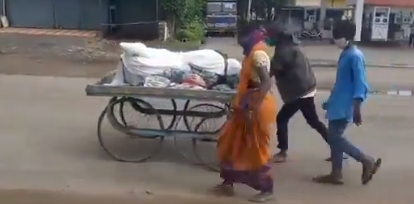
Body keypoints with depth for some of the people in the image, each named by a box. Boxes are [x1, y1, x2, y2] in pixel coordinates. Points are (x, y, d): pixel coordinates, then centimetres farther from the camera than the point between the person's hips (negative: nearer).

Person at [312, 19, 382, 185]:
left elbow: (360, 85, -21)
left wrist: (357, 109, -24)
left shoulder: (355, 56, -17)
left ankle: (367, 161, 6)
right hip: (338, 104, 10)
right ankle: (336, 174, 20)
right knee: (334, 137, 12)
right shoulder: (345, 54, 11)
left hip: (345, 107, -9)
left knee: (334, 138, -6)